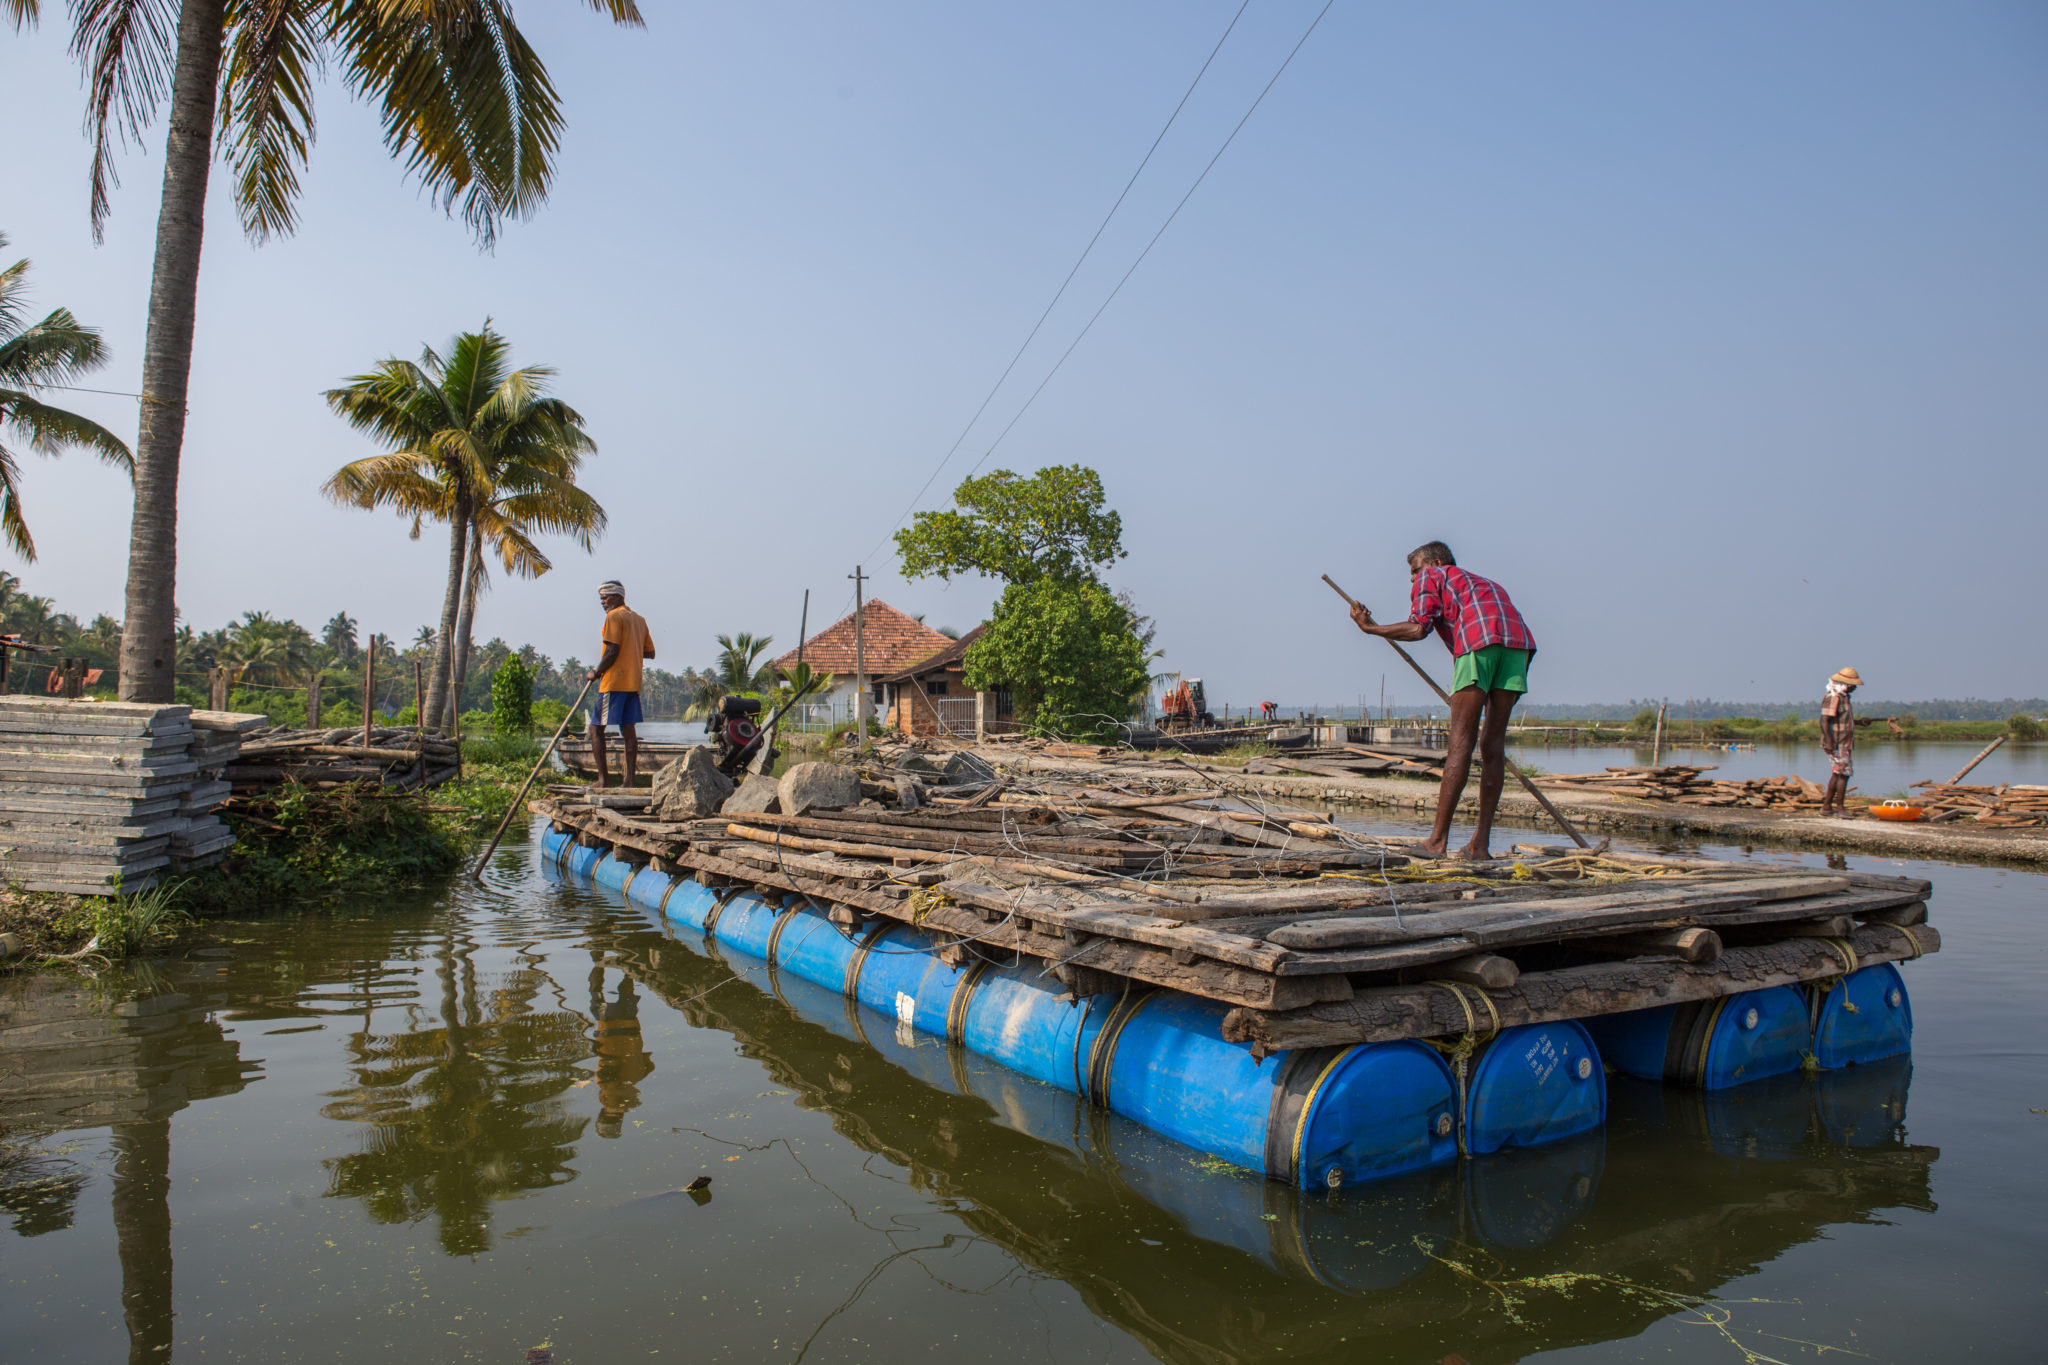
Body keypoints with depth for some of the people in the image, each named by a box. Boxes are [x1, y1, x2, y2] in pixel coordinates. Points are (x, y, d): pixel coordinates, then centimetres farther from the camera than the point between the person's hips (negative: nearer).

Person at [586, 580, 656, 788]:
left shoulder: (614, 616, -6)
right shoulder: (639, 619, 18)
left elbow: (612, 651, -14)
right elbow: (650, 652, 19)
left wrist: (596, 673, -4)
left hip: (614, 681, -8)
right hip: (634, 682, 8)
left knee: (596, 728, -3)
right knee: (629, 730, 6)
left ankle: (603, 778, -9)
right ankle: (630, 779, 2)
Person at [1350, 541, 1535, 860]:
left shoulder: (1431, 577, 21)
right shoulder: (1485, 583, 40)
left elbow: (1418, 627, 3)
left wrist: (1370, 628, 15)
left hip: (1478, 640, -6)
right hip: (1518, 641, 6)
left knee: (1461, 742, -8)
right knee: (1493, 743, 7)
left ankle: (1438, 839, -8)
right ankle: (1480, 842, 6)